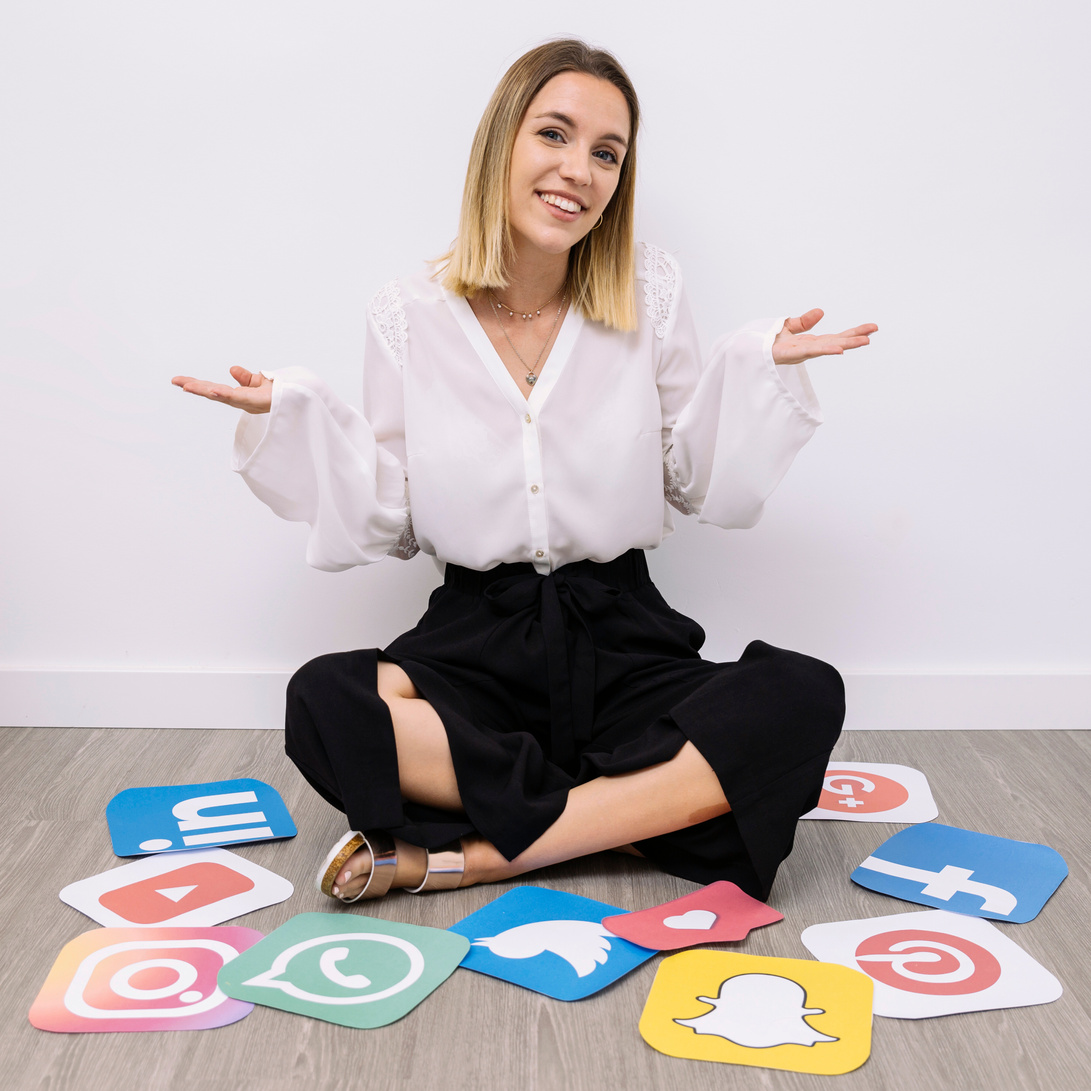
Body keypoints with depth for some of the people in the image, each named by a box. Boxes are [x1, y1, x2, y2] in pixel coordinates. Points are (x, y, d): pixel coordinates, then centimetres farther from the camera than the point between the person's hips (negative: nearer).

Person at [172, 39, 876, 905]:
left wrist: (761, 368, -7)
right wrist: (289, 413, -8)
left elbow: (699, 487, 5)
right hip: (476, 640, 0)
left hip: (623, 638, 1)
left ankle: (469, 856, -23)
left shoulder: (652, 293, 1)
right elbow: (390, 524, 2)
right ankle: (640, 816, -19)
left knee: (804, 698, -27)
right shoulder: (411, 316, -1)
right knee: (323, 703, -30)